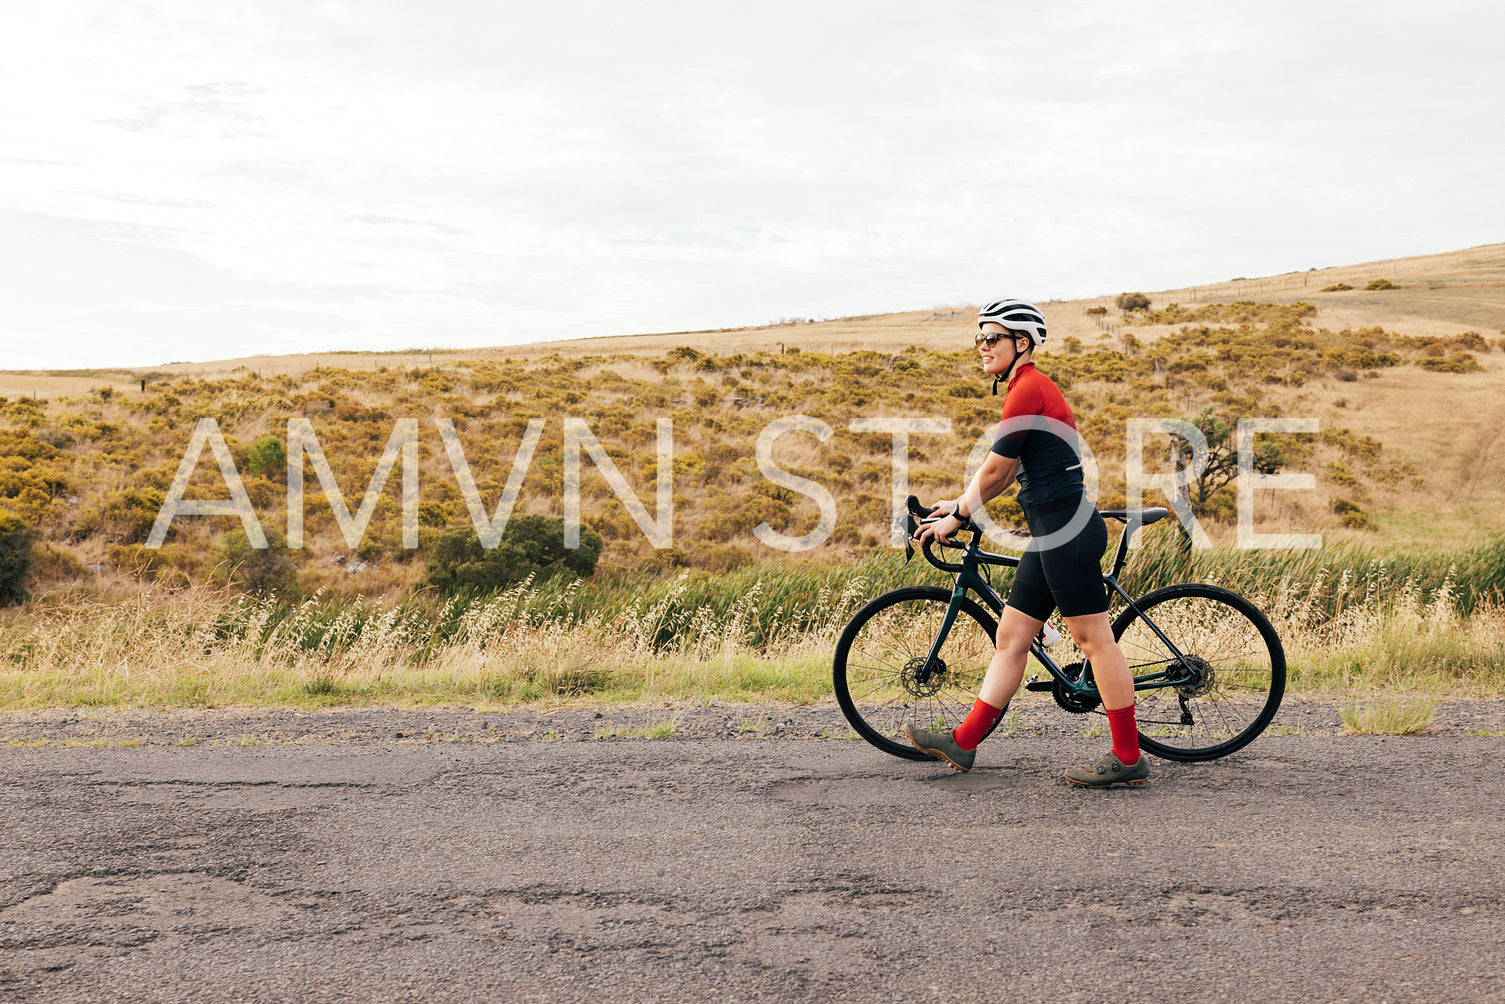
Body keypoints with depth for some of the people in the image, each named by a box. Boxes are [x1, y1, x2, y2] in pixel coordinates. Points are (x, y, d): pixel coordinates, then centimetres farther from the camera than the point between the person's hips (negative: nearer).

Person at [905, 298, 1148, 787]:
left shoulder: (1028, 388, -13)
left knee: (1094, 638, -3)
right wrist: (961, 503, 22)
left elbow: (994, 471, -12)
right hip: (1053, 532, 10)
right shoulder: (1030, 387, 18)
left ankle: (1128, 756, 5)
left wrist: (956, 517, -1)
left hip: (1067, 528, -10)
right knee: (1011, 636, 10)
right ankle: (963, 742, 15)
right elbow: (1008, 473, 24)